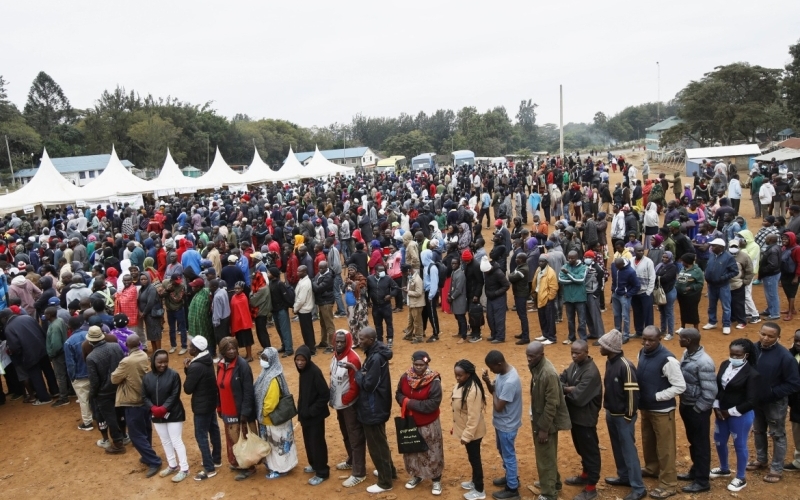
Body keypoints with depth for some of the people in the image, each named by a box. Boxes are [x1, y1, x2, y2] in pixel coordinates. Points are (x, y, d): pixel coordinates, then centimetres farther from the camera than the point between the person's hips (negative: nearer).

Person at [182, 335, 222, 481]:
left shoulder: (196, 366, -28)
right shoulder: (207, 360, 1)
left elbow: (188, 389, -18)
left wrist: (186, 369, -10)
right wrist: (189, 369, -7)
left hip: (201, 405, -10)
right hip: (211, 402, 10)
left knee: (201, 436, 1)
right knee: (213, 430, 20)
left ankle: (209, 469, 7)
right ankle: (216, 459, 35)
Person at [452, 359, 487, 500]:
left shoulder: (473, 390, -30)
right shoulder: (461, 385, -1)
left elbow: (473, 417, -27)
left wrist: (466, 435, -22)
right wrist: (455, 427, 17)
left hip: (473, 432, -9)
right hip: (466, 430, 9)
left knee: (474, 458, 7)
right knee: (472, 457, 24)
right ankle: (475, 481, 42)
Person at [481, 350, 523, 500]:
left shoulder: (510, 382, -34)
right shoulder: (502, 372, -5)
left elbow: (498, 407, -30)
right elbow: (494, 390, 7)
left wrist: (494, 392, -15)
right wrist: (488, 382, -13)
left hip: (507, 424, -9)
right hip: (501, 421, 9)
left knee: (508, 455, 8)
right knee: (503, 451, 26)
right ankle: (511, 476, 46)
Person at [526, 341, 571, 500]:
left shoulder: (548, 374, -29)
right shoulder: (536, 367, -1)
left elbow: (552, 403, -25)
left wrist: (544, 428, -20)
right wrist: (537, 422, 17)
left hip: (546, 421, -9)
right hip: (538, 418, 9)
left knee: (545, 457, 5)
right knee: (546, 455, 24)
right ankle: (553, 481, 43)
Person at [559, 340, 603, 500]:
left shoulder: (591, 372, -26)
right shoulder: (574, 364, 3)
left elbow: (578, 397, -29)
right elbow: (560, 379, 2)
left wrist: (565, 390, -12)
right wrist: (568, 388, -18)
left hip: (586, 418, -9)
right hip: (575, 415, 9)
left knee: (590, 451, 6)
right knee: (581, 448, 24)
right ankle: (585, 475, 42)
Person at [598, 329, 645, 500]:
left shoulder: (625, 366, -24)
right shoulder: (609, 361, 2)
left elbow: (632, 392, -21)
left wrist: (629, 415, -16)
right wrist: (607, 408, 15)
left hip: (623, 416, -8)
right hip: (611, 413, 8)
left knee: (629, 449, -2)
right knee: (617, 447, 20)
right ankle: (624, 476, 36)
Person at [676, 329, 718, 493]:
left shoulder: (704, 362, -27)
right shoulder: (687, 354, 0)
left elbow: (710, 391, -24)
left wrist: (697, 409, -14)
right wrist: (684, 404, 12)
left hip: (697, 409, -8)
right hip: (685, 405, 8)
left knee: (701, 444, 8)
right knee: (692, 441, 23)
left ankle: (702, 481, 21)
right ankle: (695, 471, 40)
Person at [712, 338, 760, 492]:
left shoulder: (752, 374, -21)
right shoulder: (725, 365, -2)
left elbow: (751, 402, -21)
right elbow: (717, 386, 6)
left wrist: (730, 412, -14)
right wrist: (716, 407, -3)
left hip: (741, 416, -7)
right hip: (721, 412, 7)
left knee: (740, 445, 10)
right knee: (719, 441, 20)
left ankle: (741, 479, 29)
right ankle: (724, 469, 45)